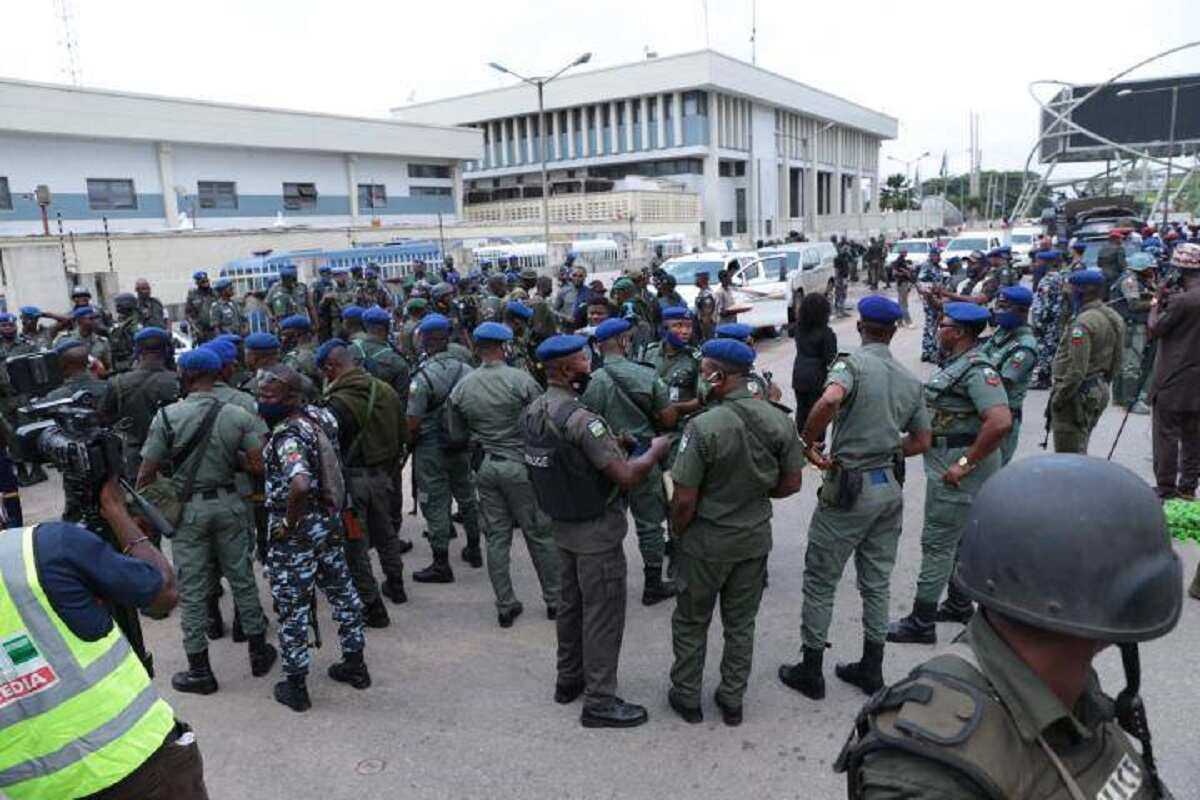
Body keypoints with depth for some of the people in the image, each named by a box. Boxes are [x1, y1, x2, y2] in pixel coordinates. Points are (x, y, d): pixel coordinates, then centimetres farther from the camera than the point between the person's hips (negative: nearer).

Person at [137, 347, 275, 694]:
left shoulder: (167, 416, -10)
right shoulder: (238, 415, -6)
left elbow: (147, 472, -9)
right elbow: (258, 465, -10)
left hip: (188, 509, -2)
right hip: (230, 505, 2)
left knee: (192, 590, 8)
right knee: (242, 578, 14)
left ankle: (200, 671, 17)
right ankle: (259, 652, 25)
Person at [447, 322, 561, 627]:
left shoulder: (461, 388, 1)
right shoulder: (520, 379, -14)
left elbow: (456, 435, 9)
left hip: (485, 467, 4)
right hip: (520, 464, -4)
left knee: (496, 538, 11)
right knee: (539, 534, 8)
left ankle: (505, 606, 17)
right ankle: (554, 599, 19)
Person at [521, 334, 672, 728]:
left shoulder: (531, 412, 1)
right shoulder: (581, 419, -27)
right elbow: (626, 476, -26)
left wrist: (609, 442, 9)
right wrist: (656, 449, -8)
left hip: (561, 524, 9)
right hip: (597, 531, -8)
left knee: (570, 603, 21)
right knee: (603, 614, 3)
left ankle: (569, 679, 36)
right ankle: (599, 701, 14)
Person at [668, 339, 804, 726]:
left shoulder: (703, 426, -25)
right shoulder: (779, 421, -9)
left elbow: (684, 499, -21)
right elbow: (791, 484, 1)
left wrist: (676, 534, -2)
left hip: (707, 541, -4)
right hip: (755, 537, 4)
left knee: (691, 622, 16)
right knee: (741, 622, 19)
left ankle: (687, 697, 30)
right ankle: (732, 700, 32)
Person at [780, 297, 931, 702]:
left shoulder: (853, 363, -12)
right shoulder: (911, 380, 8)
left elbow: (829, 400, -34)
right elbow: (922, 441, 12)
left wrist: (808, 443, -21)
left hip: (850, 488, -6)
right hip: (890, 487, 6)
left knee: (820, 581, 7)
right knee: (877, 581, 16)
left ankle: (810, 671, 17)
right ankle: (871, 668, 28)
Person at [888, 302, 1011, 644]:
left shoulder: (977, 369, -21)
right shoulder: (956, 363, 10)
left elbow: (1001, 421, -32)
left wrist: (965, 463, -27)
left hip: (956, 469, -10)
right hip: (949, 463, 10)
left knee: (937, 543, -3)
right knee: (961, 537, 21)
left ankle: (921, 623, 6)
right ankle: (959, 605, 37)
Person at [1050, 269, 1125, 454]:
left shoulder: (1083, 323, -21)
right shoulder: (1114, 318, 8)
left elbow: (1076, 371, -24)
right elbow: (1117, 361, 15)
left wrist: (1058, 397, -16)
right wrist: (1102, 382, 23)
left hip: (1078, 394, -10)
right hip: (1099, 390, 10)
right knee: (1080, 450, 21)